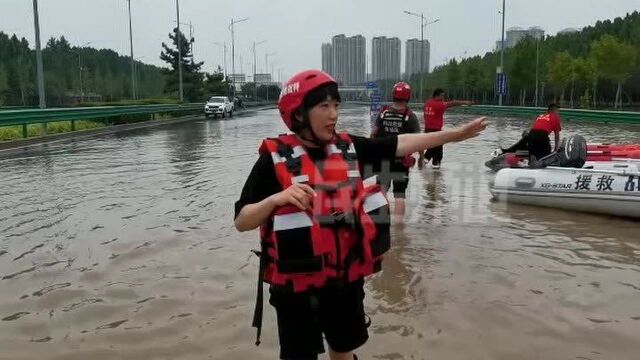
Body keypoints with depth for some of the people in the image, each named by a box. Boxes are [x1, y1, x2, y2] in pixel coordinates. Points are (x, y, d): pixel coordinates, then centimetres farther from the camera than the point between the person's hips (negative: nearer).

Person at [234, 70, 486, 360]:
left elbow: (400, 144, 3)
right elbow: (241, 222, -13)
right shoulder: (275, 159, -14)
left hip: (346, 277, 4)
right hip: (297, 283, -4)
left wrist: (456, 134, 1)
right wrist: (277, 198, -30)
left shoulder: (349, 148, 0)